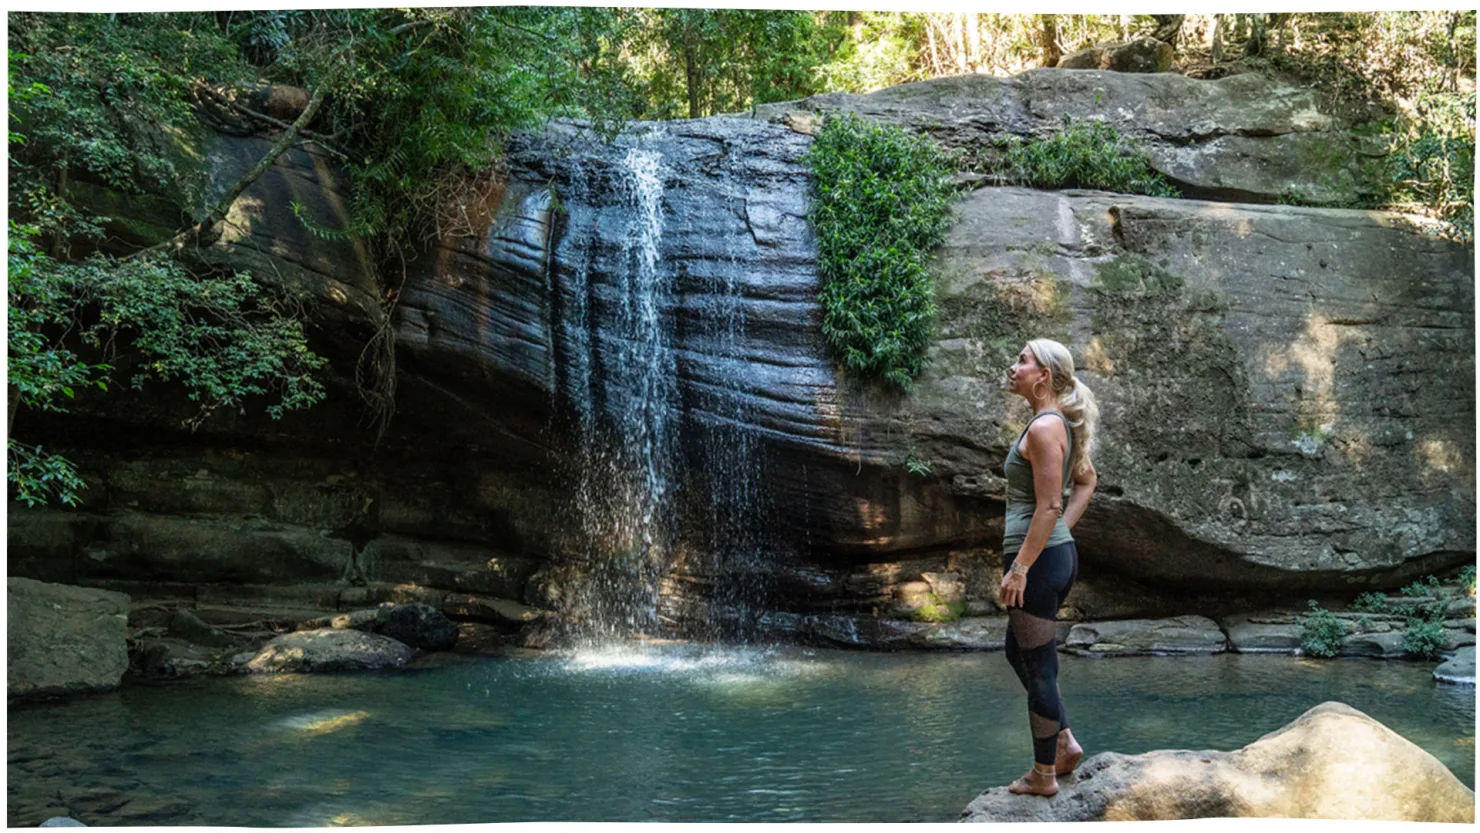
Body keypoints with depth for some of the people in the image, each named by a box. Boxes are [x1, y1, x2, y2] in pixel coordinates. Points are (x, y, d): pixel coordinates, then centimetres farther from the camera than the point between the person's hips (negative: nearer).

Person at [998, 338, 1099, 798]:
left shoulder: (1044, 427, -18)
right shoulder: (1061, 423, 12)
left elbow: (1047, 506, -21)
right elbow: (1086, 481, 24)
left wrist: (1019, 568, -20)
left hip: (1038, 557, -10)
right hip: (1059, 551, 10)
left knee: (1038, 664, 3)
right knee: (1018, 652, 23)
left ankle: (1043, 774, 17)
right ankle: (1065, 742, 28)